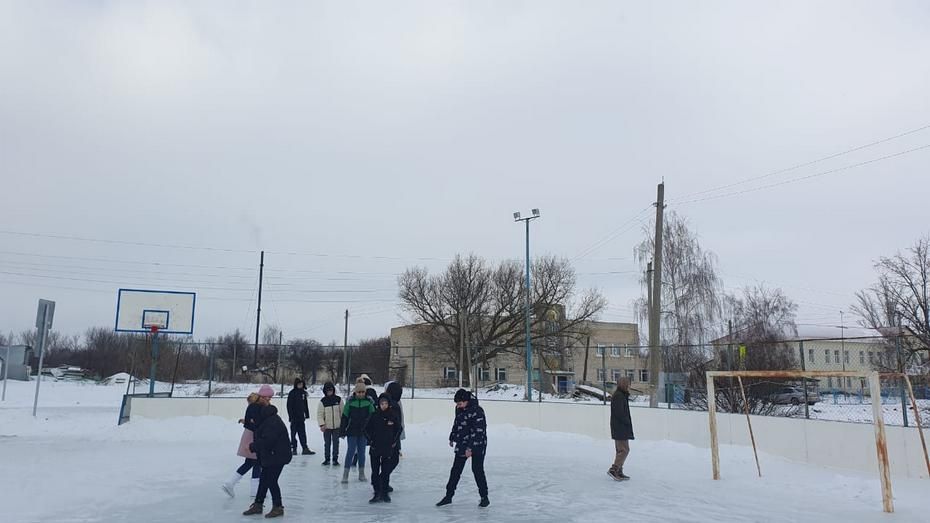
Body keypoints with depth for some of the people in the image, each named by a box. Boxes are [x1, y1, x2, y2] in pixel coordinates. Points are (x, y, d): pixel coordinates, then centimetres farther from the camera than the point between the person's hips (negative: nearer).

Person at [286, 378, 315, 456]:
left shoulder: (303, 393, 9)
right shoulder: (292, 393, -9)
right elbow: (289, 405, -11)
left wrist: (307, 414, 14)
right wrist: (291, 416, -15)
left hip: (301, 417, 6)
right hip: (294, 417, -6)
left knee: (302, 433, 7)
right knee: (294, 433, 2)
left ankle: (305, 448, 9)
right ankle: (293, 449, 10)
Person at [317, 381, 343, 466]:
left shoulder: (338, 399, -1)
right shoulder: (323, 401, -4)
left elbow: (343, 412, 5)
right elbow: (319, 414, -5)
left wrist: (343, 423, 5)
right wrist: (322, 424, -15)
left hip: (337, 426, 0)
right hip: (327, 426, 0)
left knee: (336, 443, 5)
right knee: (327, 443, 9)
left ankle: (335, 459, 14)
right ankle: (327, 459, 21)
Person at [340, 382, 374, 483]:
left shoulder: (368, 402, -3)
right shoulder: (350, 401, -6)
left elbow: (372, 416, 2)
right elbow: (344, 417, -2)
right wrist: (342, 431, -2)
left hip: (364, 431, 2)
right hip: (352, 431, -2)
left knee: (361, 451, 10)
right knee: (351, 451, -3)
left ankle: (361, 473, 22)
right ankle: (345, 474, 4)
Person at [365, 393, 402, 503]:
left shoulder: (393, 415, -3)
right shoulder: (375, 415, -2)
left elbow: (399, 429, 9)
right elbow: (367, 429, 7)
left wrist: (394, 441, 2)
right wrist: (371, 440, -1)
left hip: (388, 448, -1)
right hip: (375, 448, 1)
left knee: (386, 472, 5)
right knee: (375, 471, 4)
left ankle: (384, 493, 18)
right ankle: (377, 493, 12)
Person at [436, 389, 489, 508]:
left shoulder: (477, 411, -22)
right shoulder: (459, 409, 1)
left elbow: (478, 431, -24)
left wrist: (470, 448, -27)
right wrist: (452, 438, 26)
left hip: (477, 445, -7)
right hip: (462, 444, 7)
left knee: (477, 470, -4)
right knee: (455, 470, 8)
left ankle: (484, 497, 10)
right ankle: (449, 496, 16)